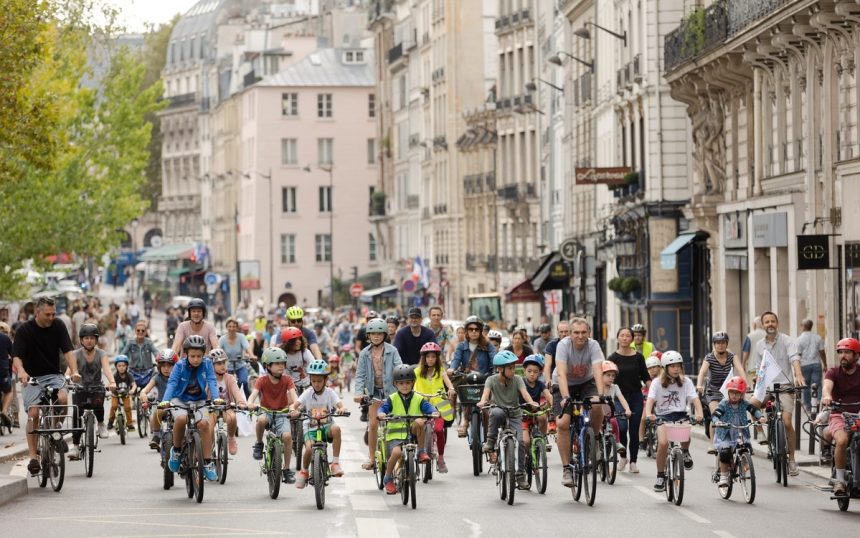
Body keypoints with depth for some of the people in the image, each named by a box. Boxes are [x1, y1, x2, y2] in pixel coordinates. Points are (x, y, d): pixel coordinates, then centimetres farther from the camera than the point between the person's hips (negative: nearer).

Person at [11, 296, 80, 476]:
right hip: (31, 377, -2)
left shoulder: (58, 326, -2)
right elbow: (16, 356, -18)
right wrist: (21, 371, -40)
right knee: (33, 413, -18)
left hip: (53, 375, 2)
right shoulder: (24, 330, -10)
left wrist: (74, 371, -26)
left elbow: (67, 351, -9)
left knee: (63, 398, -27)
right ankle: (33, 457, -13)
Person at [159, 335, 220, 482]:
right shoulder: (180, 366, -13)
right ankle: (176, 450, -7)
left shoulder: (207, 364, -8)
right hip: (180, 400, -2)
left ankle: (208, 463, -14)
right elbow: (171, 383, -23)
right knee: (181, 419, -34)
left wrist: (215, 398, -36)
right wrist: (165, 401, -40)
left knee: (204, 423, -25)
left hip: (199, 401, 2)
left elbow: (212, 382, -17)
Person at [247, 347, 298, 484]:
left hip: (282, 413, 1)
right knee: (261, 420, -39)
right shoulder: (262, 380, -6)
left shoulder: (287, 380, -3)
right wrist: (250, 403, -44)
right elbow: (254, 393, -21)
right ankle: (259, 444, -10)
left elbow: (293, 394, -17)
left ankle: (287, 469, -10)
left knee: (287, 436, -27)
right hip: (266, 412, -1)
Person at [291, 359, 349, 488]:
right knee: (309, 448, -27)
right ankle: (304, 472, 5)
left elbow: (340, 405, -14)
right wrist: (293, 410, -36)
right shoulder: (307, 394, -2)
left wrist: (341, 409, -39)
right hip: (310, 428, 0)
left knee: (336, 428, -35)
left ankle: (335, 463, -25)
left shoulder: (330, 393, -2)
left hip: (326, 426, 0)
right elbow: (293, 405, -12)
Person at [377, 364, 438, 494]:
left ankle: (422, 451, -15)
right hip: (395, 435, -1)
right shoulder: (392, 399, 5)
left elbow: (427, 407, -7)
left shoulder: (418, 399, 7)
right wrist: (381, 413, -32)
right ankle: (388, 478, -4)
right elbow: (383, 407, -8)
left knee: (420, 422, -31)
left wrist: (434, 412, -30)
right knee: (396, 452, -30)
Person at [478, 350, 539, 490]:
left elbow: (524, 392, -20)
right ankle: (490, 442, -20)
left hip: (514, 415, 1)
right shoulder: (492, 380, -6)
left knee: (519, 441, -17)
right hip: (499, 410, -1)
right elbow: (486, 392, -24)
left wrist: (531, 402, -41)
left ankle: (521, 476, -6)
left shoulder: (517, 379, -5)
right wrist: (483, 402, -47)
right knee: (496, 413, -39)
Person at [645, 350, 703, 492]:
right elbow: (650, 400, -12)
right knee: (663, 443, -26)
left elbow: (695, 399, -7)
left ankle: (685, 453, 3)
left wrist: (699, 413, -27)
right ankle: (660, 477, -8)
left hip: (680, 415, 1)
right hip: (663, 416, -1)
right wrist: (648, 414, -33)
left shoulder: (686, 381, 4)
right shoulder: (658, 383, 0)